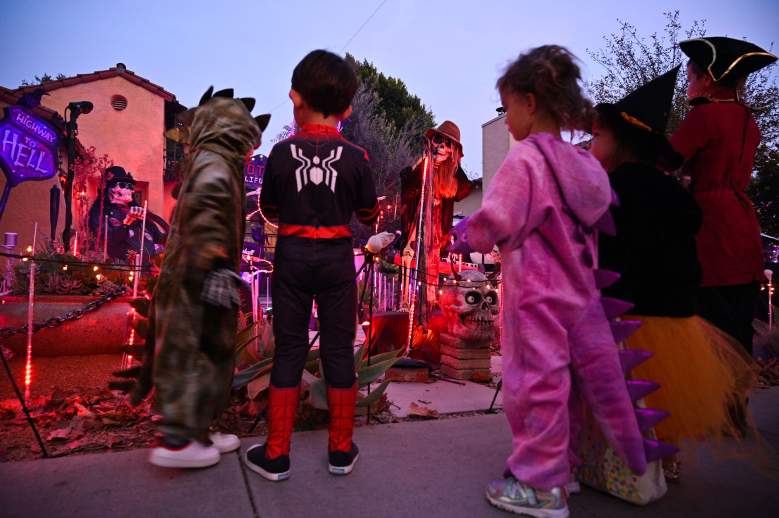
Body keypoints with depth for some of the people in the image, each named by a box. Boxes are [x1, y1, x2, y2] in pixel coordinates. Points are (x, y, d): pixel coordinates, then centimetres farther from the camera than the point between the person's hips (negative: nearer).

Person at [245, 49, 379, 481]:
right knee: (338, 350, 9)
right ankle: (341, 450, 22)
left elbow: (269, 210, 4)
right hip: (337, 258, 0)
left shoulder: (282, 152, -4)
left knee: (289, 349, 9)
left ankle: (276, 454, 17)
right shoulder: (355, 157, -5)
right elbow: (369, 215, 4)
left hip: (292, 255, 0)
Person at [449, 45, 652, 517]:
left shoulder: (525, 159, -15)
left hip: (537, 296, -8)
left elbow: (496, 223, -19)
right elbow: (598, 222, 15)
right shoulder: (584, 163, 7)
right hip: (580, 291, 8)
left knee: (537, 384, 4)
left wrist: (467, 235, 2)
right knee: (600, 379, 18)